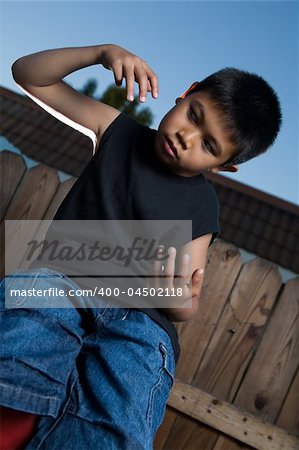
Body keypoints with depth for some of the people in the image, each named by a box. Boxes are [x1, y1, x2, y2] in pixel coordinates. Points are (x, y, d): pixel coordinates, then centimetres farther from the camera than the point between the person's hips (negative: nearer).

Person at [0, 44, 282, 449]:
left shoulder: (203, 209, 10)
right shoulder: (118, 131, 13)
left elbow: (184, 312, 10)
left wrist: (178, 299, -15)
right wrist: (103, 51, -2)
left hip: (137, 318, 0)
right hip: (60, 278, 1)